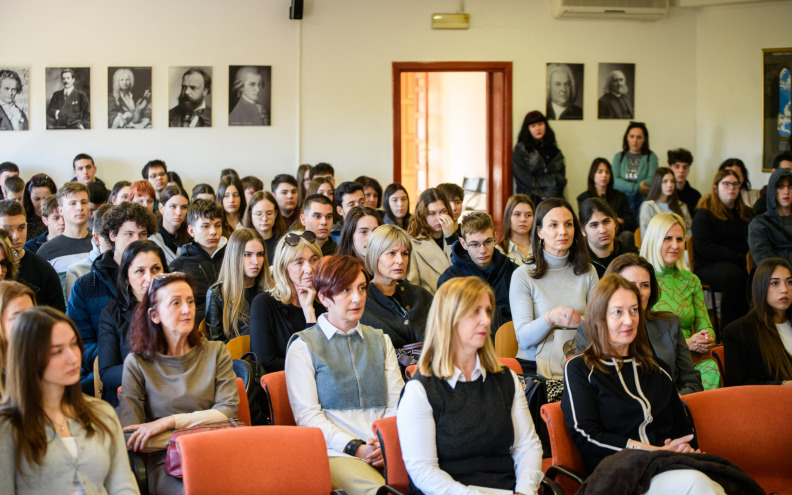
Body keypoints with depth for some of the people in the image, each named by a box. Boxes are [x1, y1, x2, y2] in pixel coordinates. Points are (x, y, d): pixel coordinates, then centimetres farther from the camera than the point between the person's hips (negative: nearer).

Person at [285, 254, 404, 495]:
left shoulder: (380, 340, 22)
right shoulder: (303, 345, 7)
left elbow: (397, 403, 13)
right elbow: (308, 415, -1)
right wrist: (354, 447, -13)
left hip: (387, 449, 4)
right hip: (336, 452, -4)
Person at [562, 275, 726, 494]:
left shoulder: (655, 368, 27)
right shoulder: (579, 368, 10)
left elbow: (684, 426, 28)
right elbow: (586, 437, -1)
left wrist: (683, 448, 2)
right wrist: (656, 450, -8)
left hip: (669, 468, 4)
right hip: (617, 473, -4)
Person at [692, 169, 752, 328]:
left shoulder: (745, 213, 23)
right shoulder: (703, 214, 5)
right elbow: (705, 248, -7)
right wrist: (740, 258, -14)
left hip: (742, 262, 4)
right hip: (709, 265, -4)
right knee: (734, 276, -38)